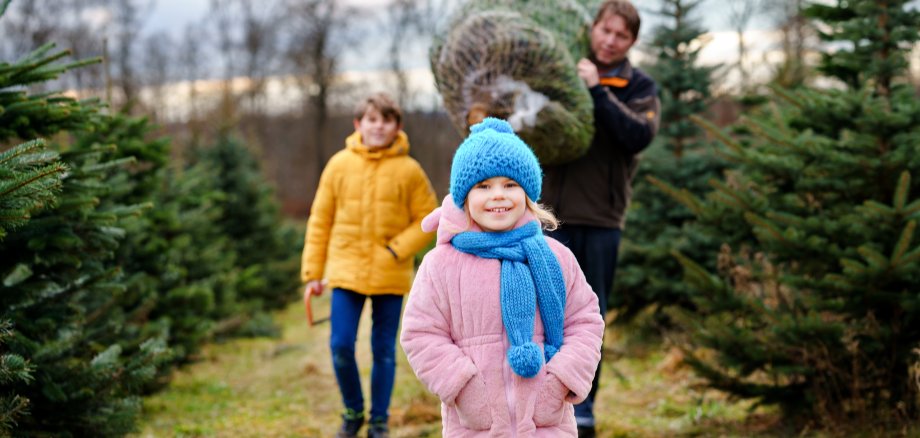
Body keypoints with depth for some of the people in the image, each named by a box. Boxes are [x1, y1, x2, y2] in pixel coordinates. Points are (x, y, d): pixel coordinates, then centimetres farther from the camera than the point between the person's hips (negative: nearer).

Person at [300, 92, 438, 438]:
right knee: (341, 346, -5)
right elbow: (319, 221, 5)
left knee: (384, 351, 7)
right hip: (346, 271, 1)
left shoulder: (409, 170, -3)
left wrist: (397, 249, -13)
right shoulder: (339, 164, 1)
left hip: (391, 276, -1)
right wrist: (313, 273, 2)